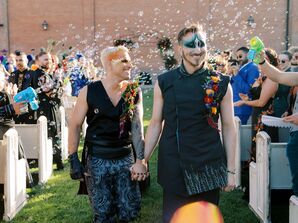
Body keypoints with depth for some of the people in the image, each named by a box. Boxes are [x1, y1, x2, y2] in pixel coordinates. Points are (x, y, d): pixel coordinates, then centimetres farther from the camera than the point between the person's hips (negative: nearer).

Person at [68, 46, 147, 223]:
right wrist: (73, 159, -5)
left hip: (125, 158, 2)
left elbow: (137, 127, -5)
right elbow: (75, 125, -1)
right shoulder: (89, 92, -7)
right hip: (96, 160, -2)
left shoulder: (134, 92, 0)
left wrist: (141, 159, -14)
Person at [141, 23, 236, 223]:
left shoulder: (221, 84, -1)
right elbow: (156, 124, 7)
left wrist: (231, 170, 1)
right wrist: (142, 160, 4)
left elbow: (229, 128, 2)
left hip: (209, 167, 0)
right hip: (173, 168, 0)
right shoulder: (164, 82, 1)